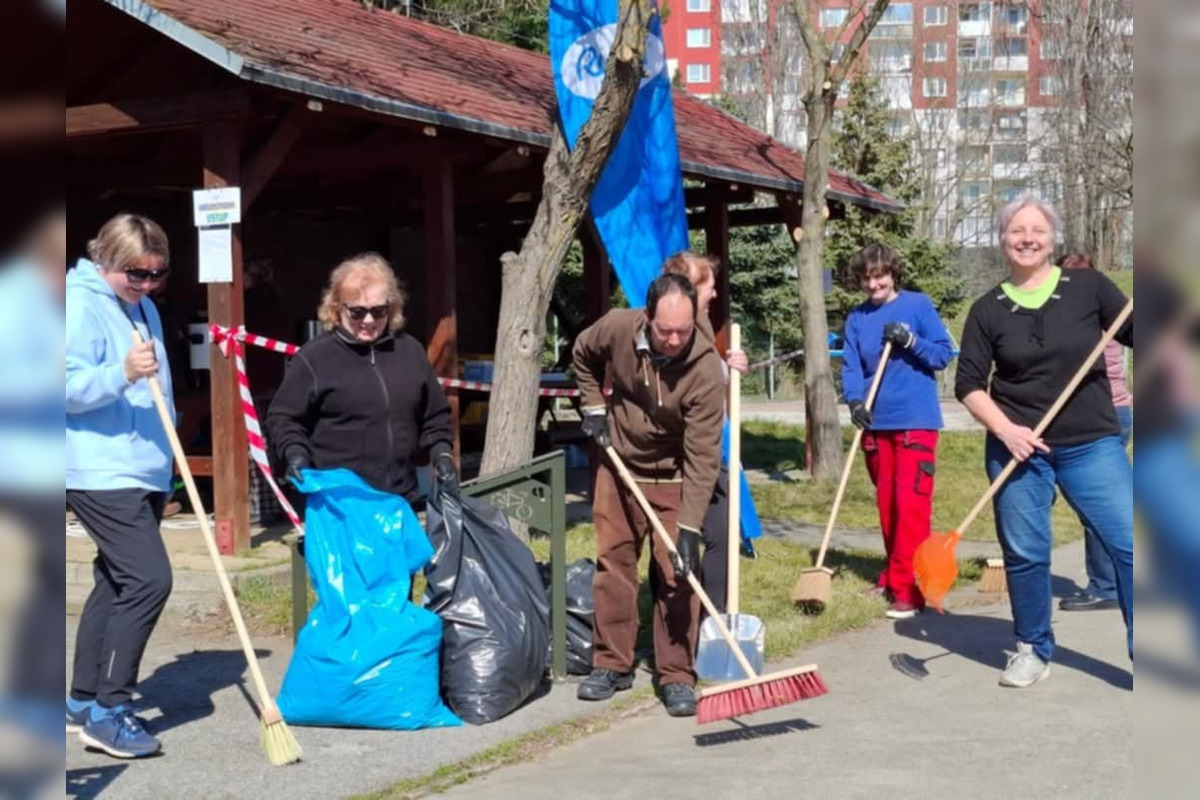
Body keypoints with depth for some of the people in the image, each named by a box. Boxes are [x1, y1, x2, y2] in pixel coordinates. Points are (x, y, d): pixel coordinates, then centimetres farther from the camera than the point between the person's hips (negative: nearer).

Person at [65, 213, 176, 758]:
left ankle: (85, 698, 26)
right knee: (149, 579, -16)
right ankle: (108, 710, -8)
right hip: (102, 473, -10)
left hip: (142, 471, 10)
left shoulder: (143, 309, 16)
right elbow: (69, 386, -19)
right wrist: (122, 374, -34)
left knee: (117, 582, 14)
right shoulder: (82, 304, -11)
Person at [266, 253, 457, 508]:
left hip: (401, 501, 5)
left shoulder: (410, 351, 11)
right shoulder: (314, 357, -3)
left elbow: (435, 416, 19)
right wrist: (295, 452, -15)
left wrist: (442, 456, 5)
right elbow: (282, 417, 2)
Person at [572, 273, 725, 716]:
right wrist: (594, 407, 0)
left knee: (676, 575, -4)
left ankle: (677, 676, 6)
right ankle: (612, 665, 20)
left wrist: (689, 529, -33)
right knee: (612, 564, 8)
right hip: (617, 467, 3)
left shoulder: (705, 369, -29)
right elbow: (583, 355, 8)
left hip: (670, 478, -3)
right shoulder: (616, 327, -19)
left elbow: (702, 458, -29)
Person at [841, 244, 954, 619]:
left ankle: (907, 587, -8)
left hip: (916, 420, -4)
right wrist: (854, 401, -17)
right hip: (877, 423, 5)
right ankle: (894, 573, 28)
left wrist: (910, 341, -21)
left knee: (911, 504, -9)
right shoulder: (857, 318, 7)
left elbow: (944, 353, -5)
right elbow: (851, 367, 2)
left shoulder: (918, 305, -4)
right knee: (886, 503, 14)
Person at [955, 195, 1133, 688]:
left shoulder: (1088, 287, 1)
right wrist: (1005, 430, -12)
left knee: (1129, 546, -6)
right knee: (1024, 553, 6)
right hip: (1017, 448, 1)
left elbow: (1131, 333, 2)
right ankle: (1034, 650, 26)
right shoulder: (987, 310, 2)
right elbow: (969, 384, 1)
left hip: (1092, 445, 0)